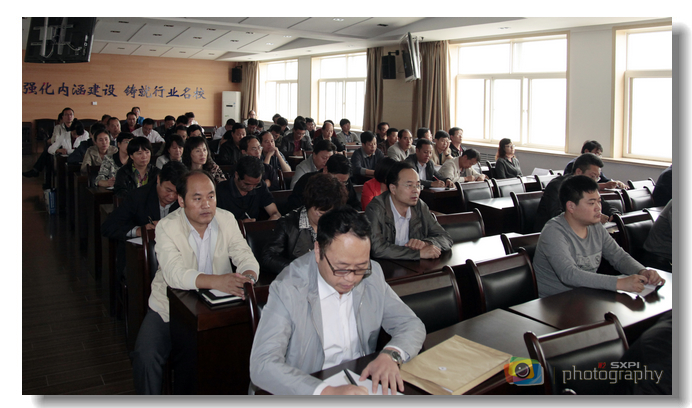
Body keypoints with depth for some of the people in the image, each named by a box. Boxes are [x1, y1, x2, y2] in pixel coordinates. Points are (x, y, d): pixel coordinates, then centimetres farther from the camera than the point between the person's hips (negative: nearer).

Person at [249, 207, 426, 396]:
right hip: (310, 390, -3)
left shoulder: (372, 274, -3)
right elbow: (263, 365, -23)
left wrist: (391, 355, -17)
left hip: (363, 385, 4)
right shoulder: (287, 290, -16)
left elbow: (411, 324, 4)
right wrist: (327, 392, -35)